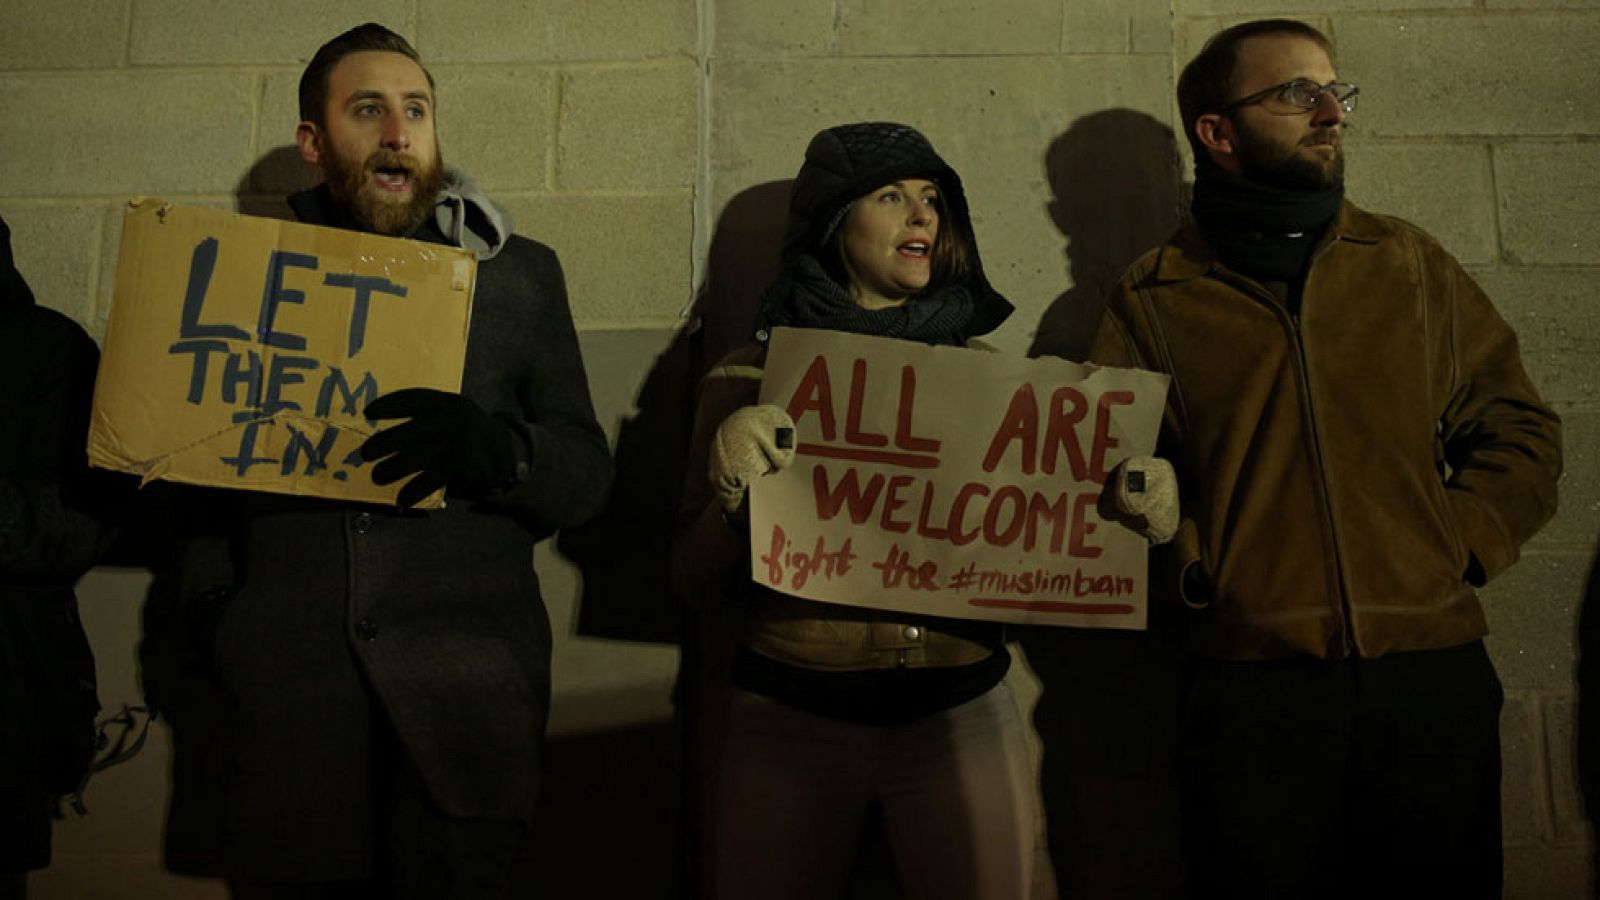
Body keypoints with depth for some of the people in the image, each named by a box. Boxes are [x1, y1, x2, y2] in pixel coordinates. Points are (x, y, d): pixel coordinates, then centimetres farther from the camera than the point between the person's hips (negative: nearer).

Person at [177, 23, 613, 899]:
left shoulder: (519, 275, 8)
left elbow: (587, 472, 3)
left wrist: (499, 449, -18)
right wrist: (210, 590, 1)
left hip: (461, 687, -1)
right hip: (290, 681, 1)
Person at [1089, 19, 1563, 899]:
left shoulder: (1409, 264, 10)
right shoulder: (1154, 299, 4)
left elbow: (1520, 431, 13)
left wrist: (1455, 545, 0)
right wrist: (1190, 556, -13)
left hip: (1433, 681, 3)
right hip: (1252, 688, -2)